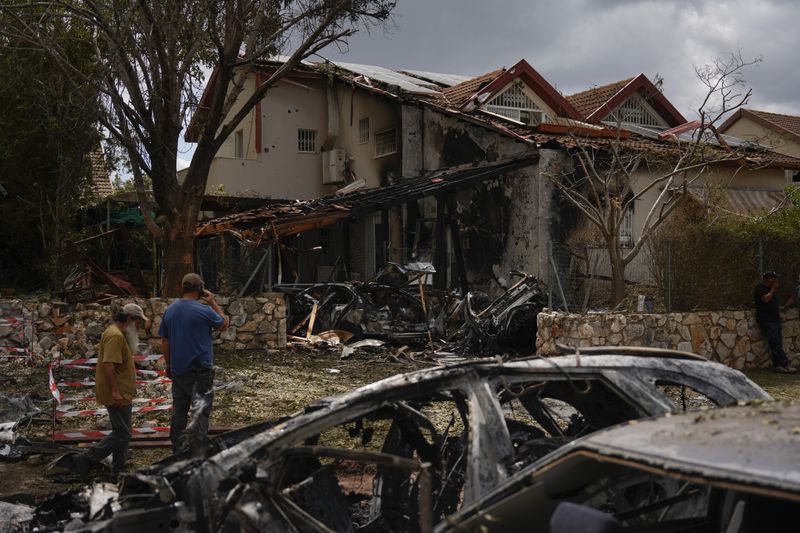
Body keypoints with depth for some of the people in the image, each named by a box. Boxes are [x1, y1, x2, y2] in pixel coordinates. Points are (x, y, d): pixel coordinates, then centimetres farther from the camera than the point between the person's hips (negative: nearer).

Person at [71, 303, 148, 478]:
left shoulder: (118, 334, 16)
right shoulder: (115, 336, -18)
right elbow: (108, 364, -27)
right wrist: (115, 391, -28)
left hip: (121, 394, 11)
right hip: (117, 395, -11)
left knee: (121, 433, 15)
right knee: (122, 434, -8)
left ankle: (118, 472, 21)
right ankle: (85, 459, -3)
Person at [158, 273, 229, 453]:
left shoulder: (170, 310, 3)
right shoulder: (204, 310, -15)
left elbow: (164, 341, 8)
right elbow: (224, 325, 1)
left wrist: (168, 365, 17)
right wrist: (213, 303, 3)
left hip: (177, 369, 5)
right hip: (200, 369, -5)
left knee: (179, 409, 14)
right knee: (202, 409, 3)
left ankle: (178, 448, 21)